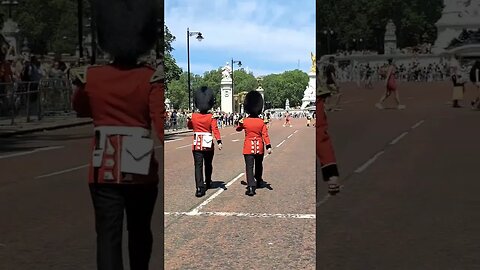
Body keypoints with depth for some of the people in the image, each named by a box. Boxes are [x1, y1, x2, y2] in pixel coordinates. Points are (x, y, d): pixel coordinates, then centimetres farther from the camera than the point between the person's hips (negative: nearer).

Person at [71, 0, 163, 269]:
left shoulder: (91, 77, -1)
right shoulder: (152, 78, -9)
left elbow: (81, 109, 18)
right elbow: (162, 123, -19)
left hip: (104, 170, 0)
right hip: (142, 169, 0)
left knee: (108, 235, -2)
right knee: (140, 232, 21)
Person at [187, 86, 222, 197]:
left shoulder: (193, 116, -1)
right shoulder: (211, 117, -7)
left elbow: (190, 126, 18)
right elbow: (215, 130, -19)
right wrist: (219, 142, -25)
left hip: (197, 144, 0)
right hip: (208, 144, 0)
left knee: (198, 166, -5)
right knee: (208, 165, 20)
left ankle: (199, 187, -19)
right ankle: (208, 183, 39)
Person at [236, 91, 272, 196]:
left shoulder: (244, 121, -6)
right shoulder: (261, 122, -7)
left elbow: (238, 129, 14)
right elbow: (265, 135, -12)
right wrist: (268, 146, -13)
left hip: (248, 147, -2)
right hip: (259, 147, 2)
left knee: (249, 167, -6)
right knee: (259, 165, 22)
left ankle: (251, 187, -20)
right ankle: (259, 181, 43)